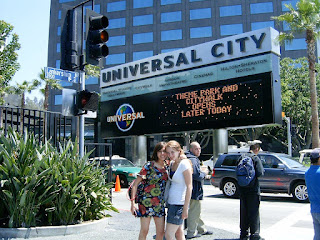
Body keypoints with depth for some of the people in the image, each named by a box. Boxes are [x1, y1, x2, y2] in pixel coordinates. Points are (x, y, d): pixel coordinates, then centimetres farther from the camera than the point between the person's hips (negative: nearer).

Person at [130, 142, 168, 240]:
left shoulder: (167, 167, 6)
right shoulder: (149, 166, -9)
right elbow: (135, 184, -10)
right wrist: (132, 202, -15)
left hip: (160, 203, 5)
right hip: (146, 201, -5)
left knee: (161, 232, 7)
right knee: (144, 231, 2)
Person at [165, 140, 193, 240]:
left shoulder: (184, 164, -15)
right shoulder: (171, 163, 8)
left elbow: (189, 187, -17)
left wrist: (185, 208, -19)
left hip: (179, 203, -8)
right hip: (171, 202, 8)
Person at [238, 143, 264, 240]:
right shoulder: (255, 158, -12)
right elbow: (260, 173, -17)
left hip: (242, 189, 6)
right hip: (253, 189, -5)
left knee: (243, 211, 13)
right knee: (254, 212, 3)